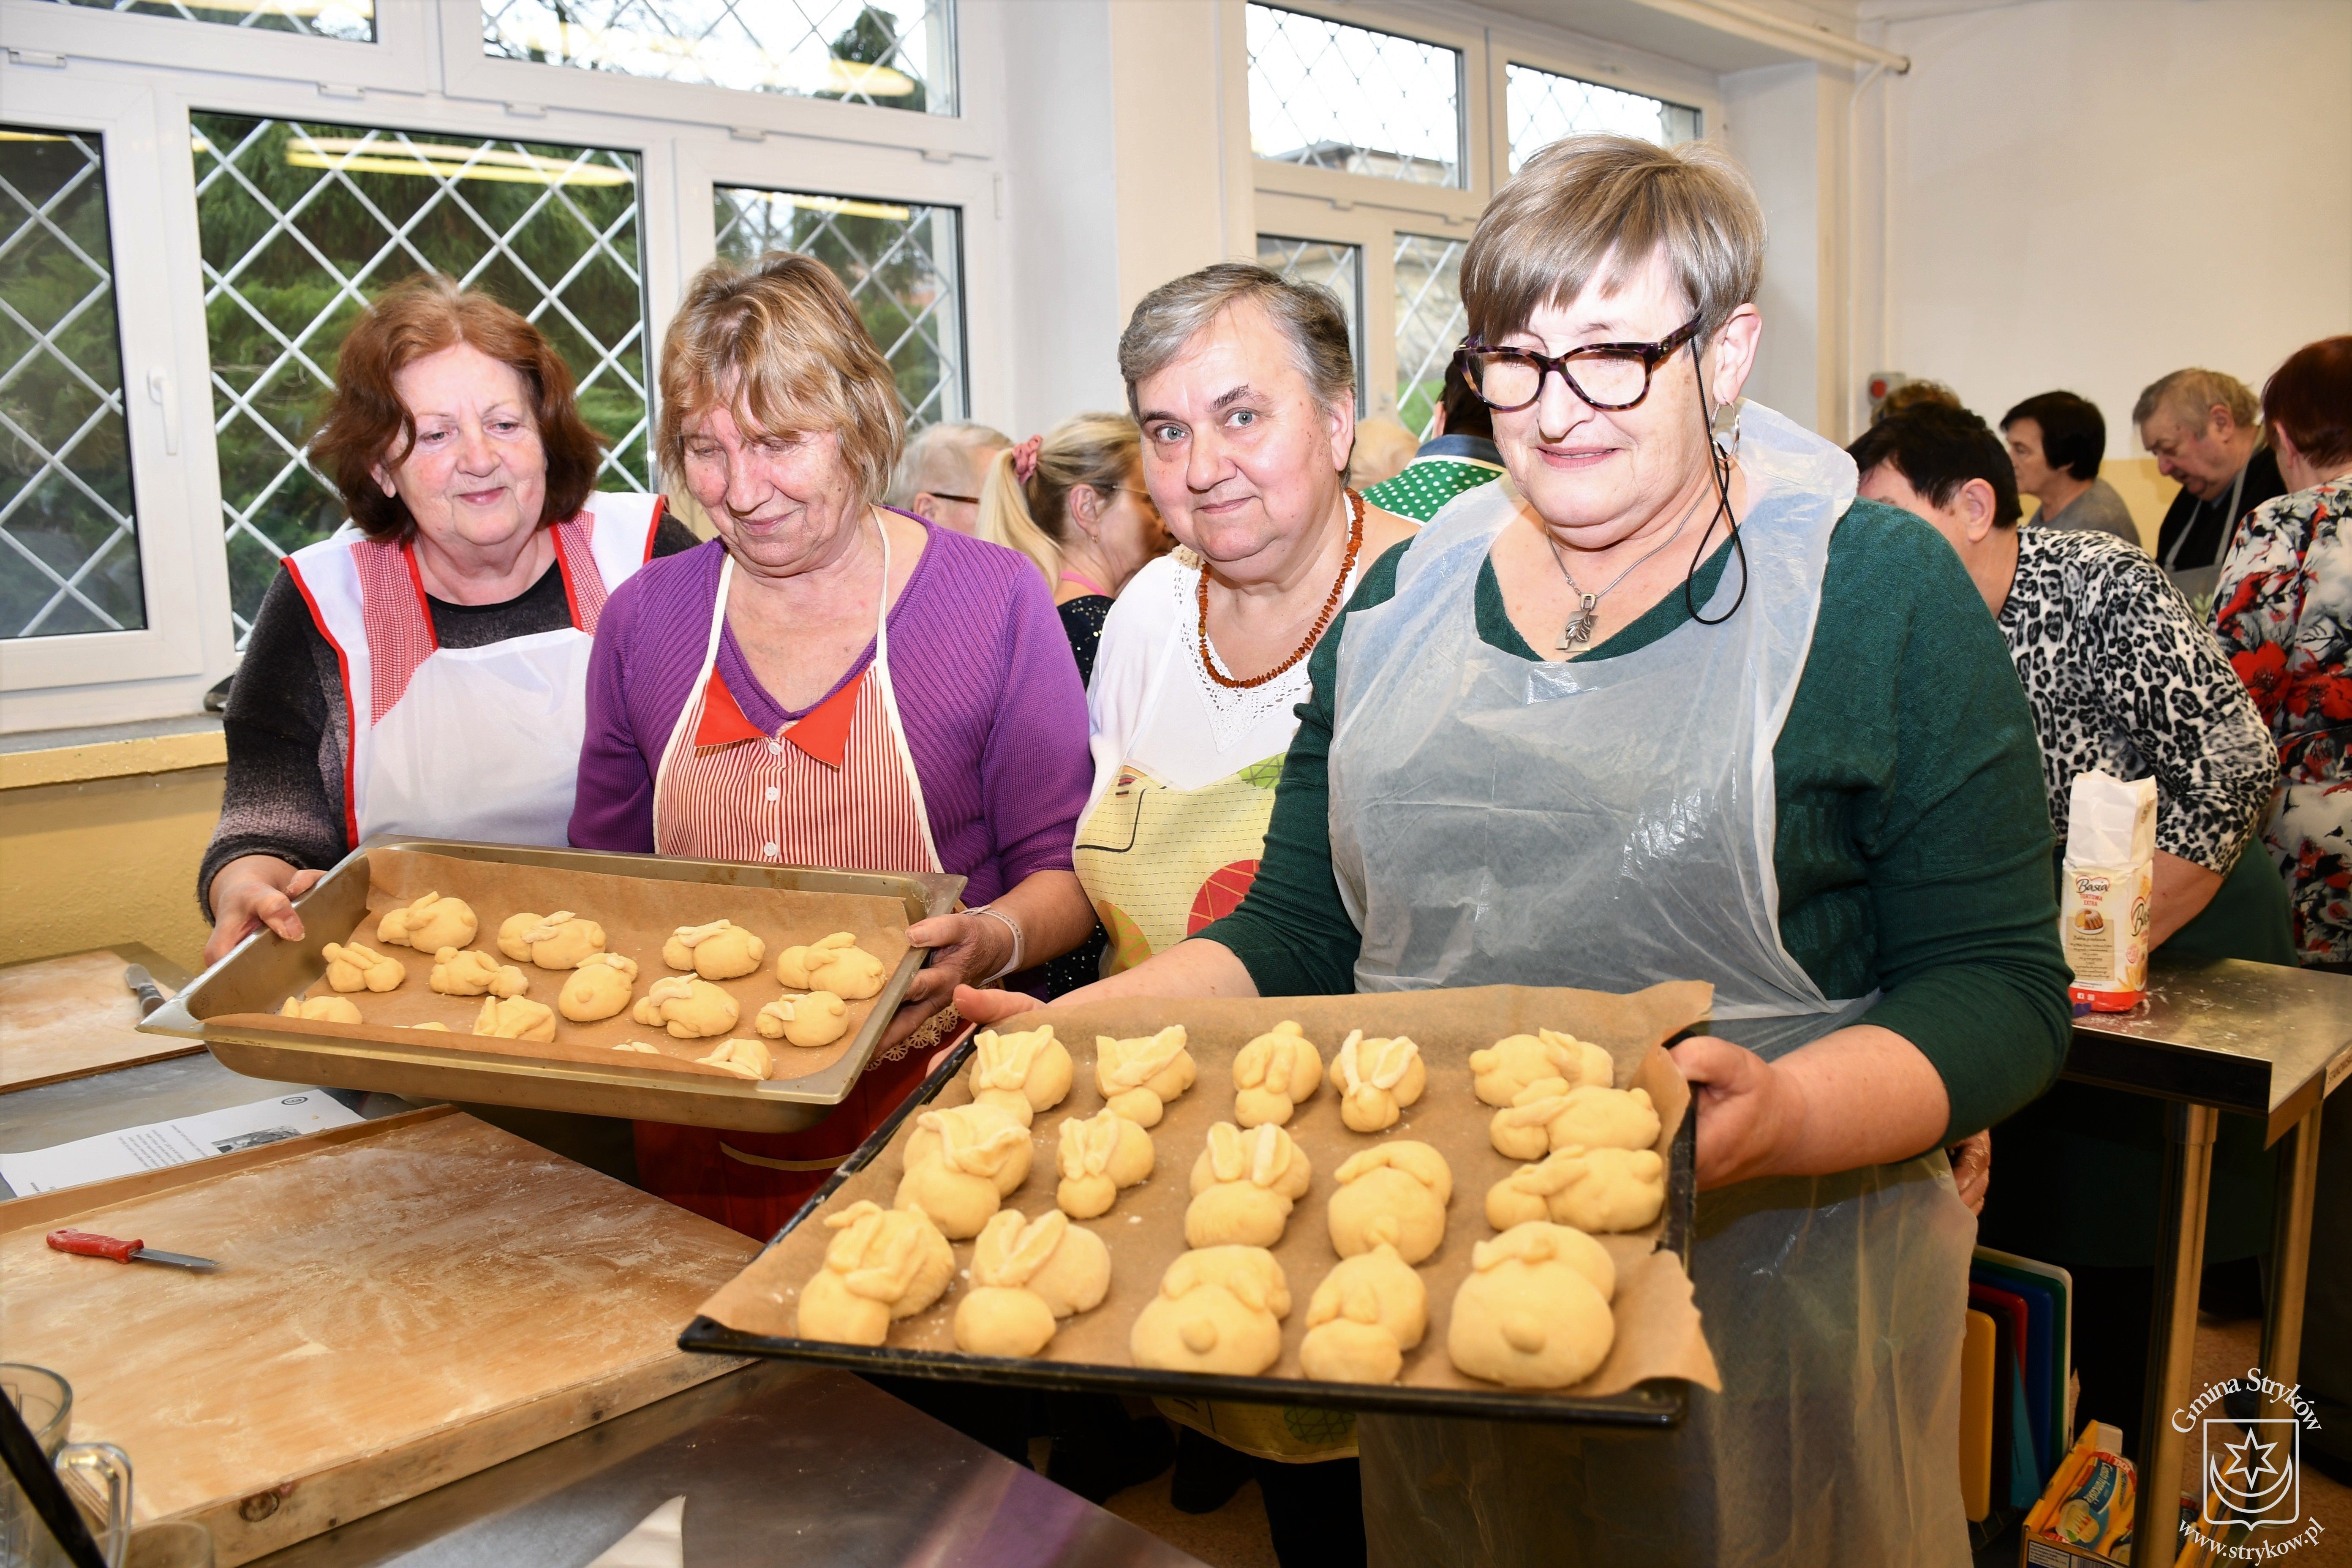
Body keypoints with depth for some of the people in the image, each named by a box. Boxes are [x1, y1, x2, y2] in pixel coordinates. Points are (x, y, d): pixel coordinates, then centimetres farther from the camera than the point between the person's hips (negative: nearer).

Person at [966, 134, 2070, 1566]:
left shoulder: (1876, 594, -7)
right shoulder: (1405, 602, 4)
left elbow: (2000, 988, -10)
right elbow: (1296, 929, 6)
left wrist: (1785, 1113, -28)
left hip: (1765, 1310, -3)